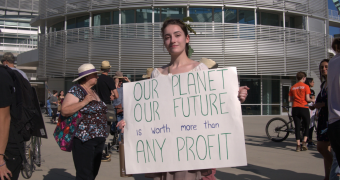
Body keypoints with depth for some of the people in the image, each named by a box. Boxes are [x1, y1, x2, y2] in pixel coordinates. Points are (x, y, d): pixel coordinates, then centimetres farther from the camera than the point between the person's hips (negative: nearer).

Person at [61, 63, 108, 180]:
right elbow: (64, 111, -18)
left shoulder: (93, 92, 17)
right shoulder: (76, 90, -8)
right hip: (84, 139, -8)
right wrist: (84, 102, -22)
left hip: (99, 139, 8)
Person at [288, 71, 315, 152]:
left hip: (295, 108, 4)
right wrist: (312, 100, 11)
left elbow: (289, 99, 7)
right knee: (306, 126, 10)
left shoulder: (292, 87, 9)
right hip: (303, 108, -4)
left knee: (297, 127, 6)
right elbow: (307, 99, -9)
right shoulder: (305, 86, -4)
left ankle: (298, 145, 4)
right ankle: (304, 143, -2)